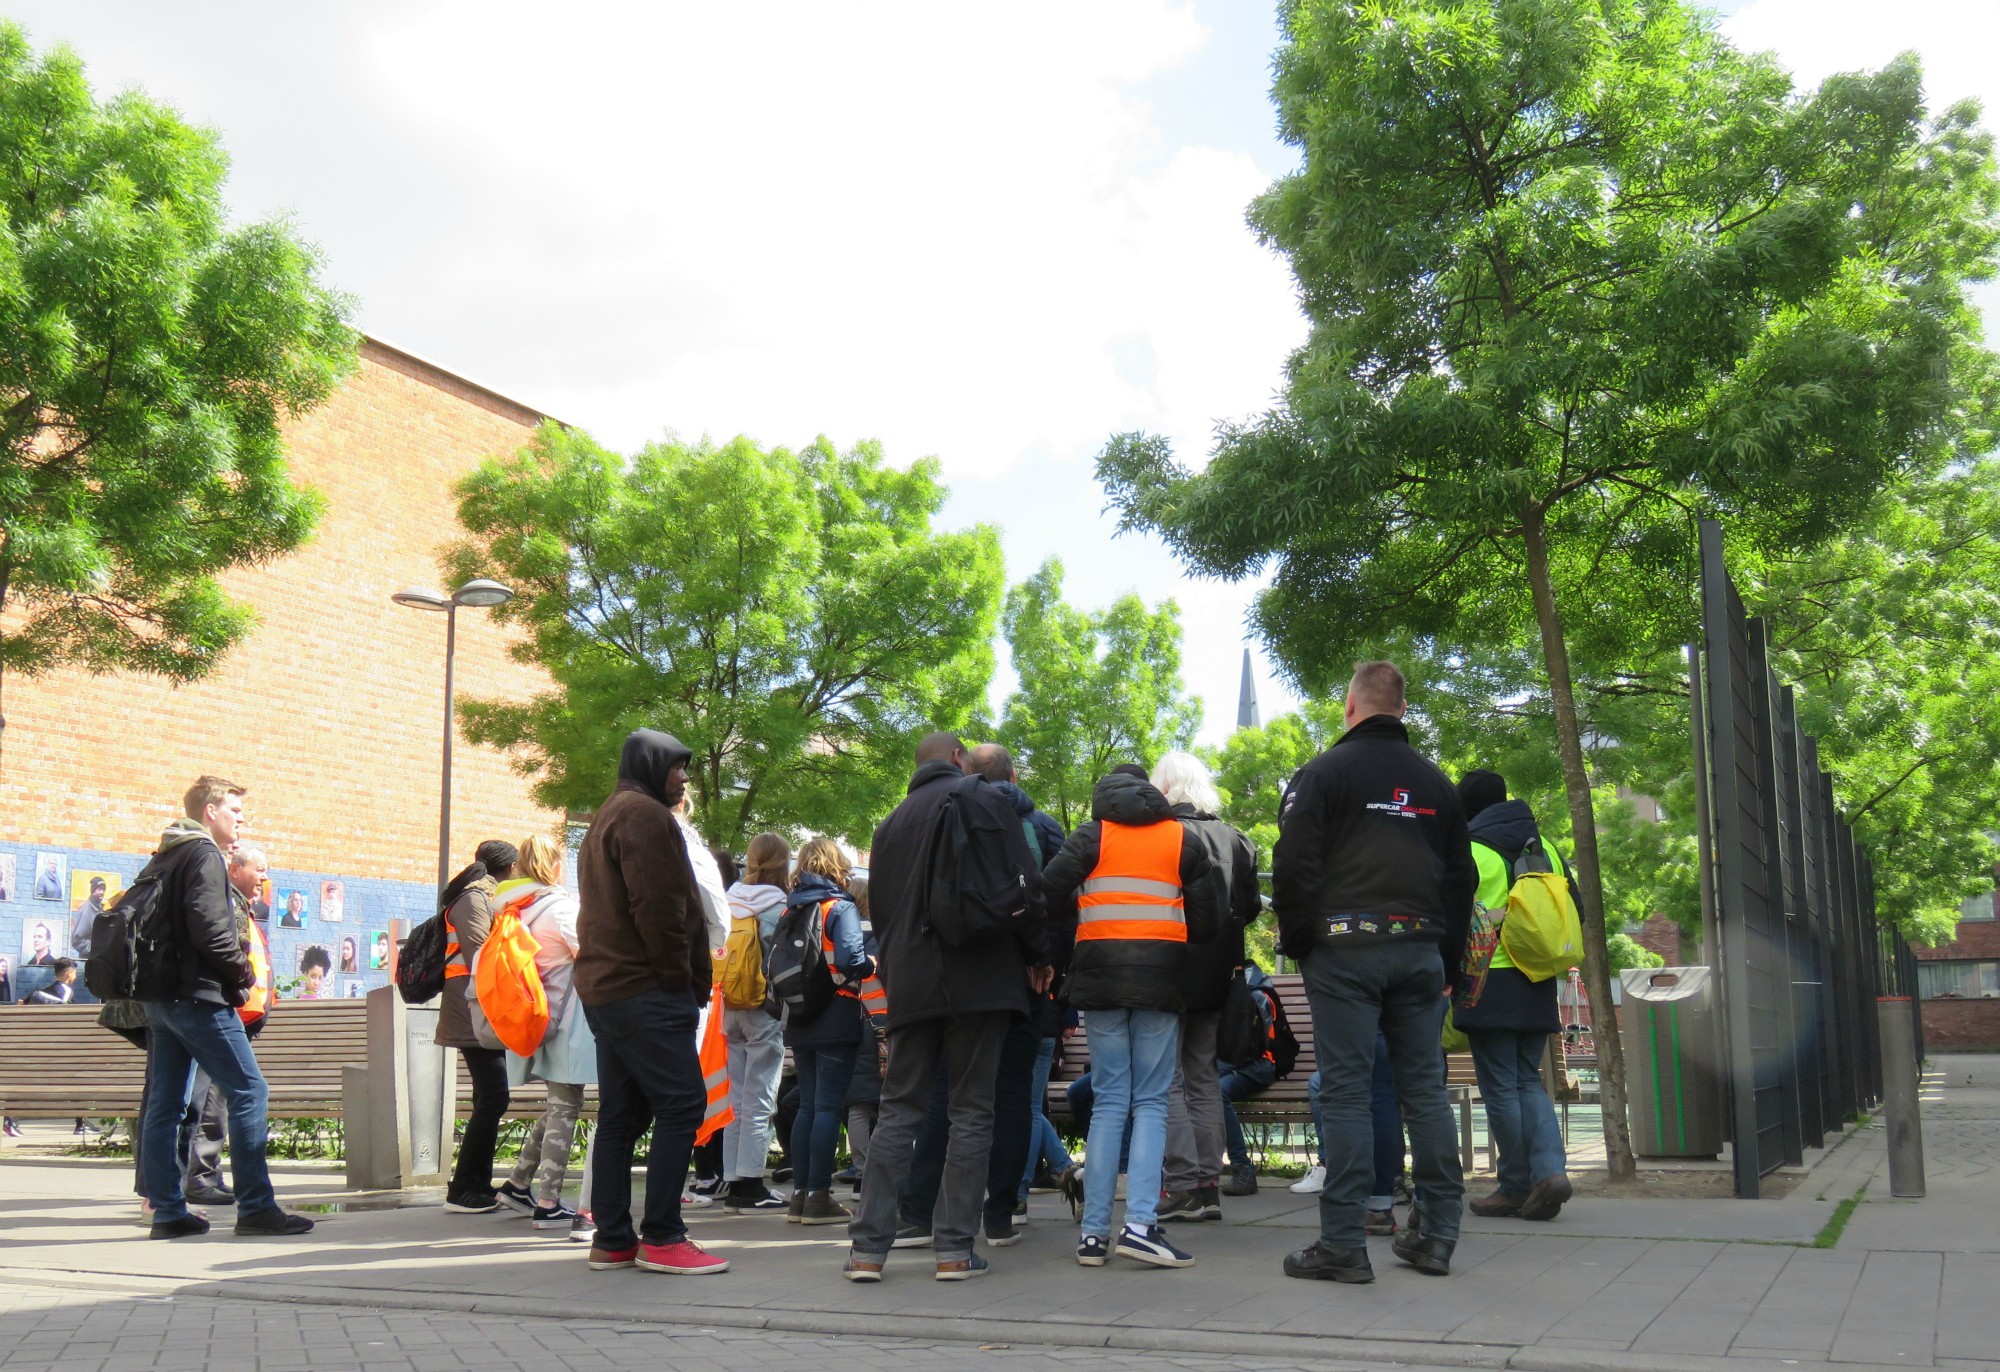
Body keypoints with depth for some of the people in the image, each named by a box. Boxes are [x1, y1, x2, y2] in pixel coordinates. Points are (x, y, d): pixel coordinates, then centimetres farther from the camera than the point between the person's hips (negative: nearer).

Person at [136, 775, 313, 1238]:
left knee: (165, 1103, 8)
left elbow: (159, 926, 20)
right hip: (197, 994, -10)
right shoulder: (205, 855, -9)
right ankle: (255, 1208, -8)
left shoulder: (164, 858, 19)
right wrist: (243, 972, -7)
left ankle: (167, 1210, 10)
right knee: (248, 1092, -7)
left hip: (160, 994, 10)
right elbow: (208, 926, -20)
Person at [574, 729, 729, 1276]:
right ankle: (661, 1237, -10)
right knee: (681, 1104, -9)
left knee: (622, 1113, 10)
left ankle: (612, 1239, 11)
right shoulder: (644, 814, -8)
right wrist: (683, 979, -11)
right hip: (646, 990, -11)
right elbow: (658, 907, -18)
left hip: (604, 988, 11)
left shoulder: (605, 818, 24)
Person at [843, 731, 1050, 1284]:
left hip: (909, 983, 4)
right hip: (980, 978, -4)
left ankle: (868, 1248, 2)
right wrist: (1038, 955, 5)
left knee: (898, 1109, 7)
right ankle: (954, 1248, -1)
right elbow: (1023, 884, -5)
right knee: (971, 1110, 1)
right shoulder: (980, 798, 1)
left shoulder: (891, 824, 19)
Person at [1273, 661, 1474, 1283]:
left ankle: (1343, 1243, -5)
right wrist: (1447, 954, 21)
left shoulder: (1323, 772, -1)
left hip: (1345, 951, -5)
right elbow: (1462, 875, 18)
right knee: (1425, 1087, 9)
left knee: (1344, 1091, -5)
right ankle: (1436, 1234, 13)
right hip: (1420, 951, 5)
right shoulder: (1434, 781, 17)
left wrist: (1295, 941, 3)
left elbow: (1293, 865, -8)